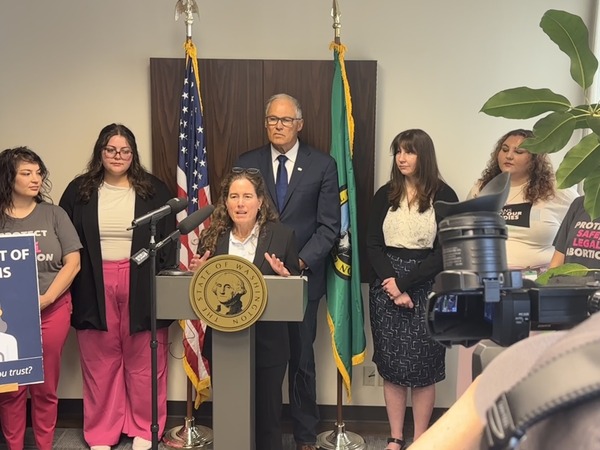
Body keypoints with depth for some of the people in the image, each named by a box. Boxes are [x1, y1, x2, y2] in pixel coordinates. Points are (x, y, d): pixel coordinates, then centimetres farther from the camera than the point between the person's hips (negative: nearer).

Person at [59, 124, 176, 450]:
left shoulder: (154, 190, 2)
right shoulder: (79, 191, 5)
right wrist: (71, 290, -1)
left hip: (142, 285, -1)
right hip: (95, 287, 1)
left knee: (143, 362, 8)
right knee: (100, 362, 10)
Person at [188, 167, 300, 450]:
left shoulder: (282, 235, -4)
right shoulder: (212, 237, 0)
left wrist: (284, 276, -21)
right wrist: (198, 273, -12)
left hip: (267, 343, -2)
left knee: (267, 414, 12)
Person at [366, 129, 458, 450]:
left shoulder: (444, 196, -2)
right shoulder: (385, 194, 7)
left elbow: (444, 252, -7)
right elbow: (373, 245, 3)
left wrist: (404, 282, -13)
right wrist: (391, 283, -12)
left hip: (426, 288, -2)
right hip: (386, 286, 3)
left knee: (422, 366, 1)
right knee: (390, 365, 6)